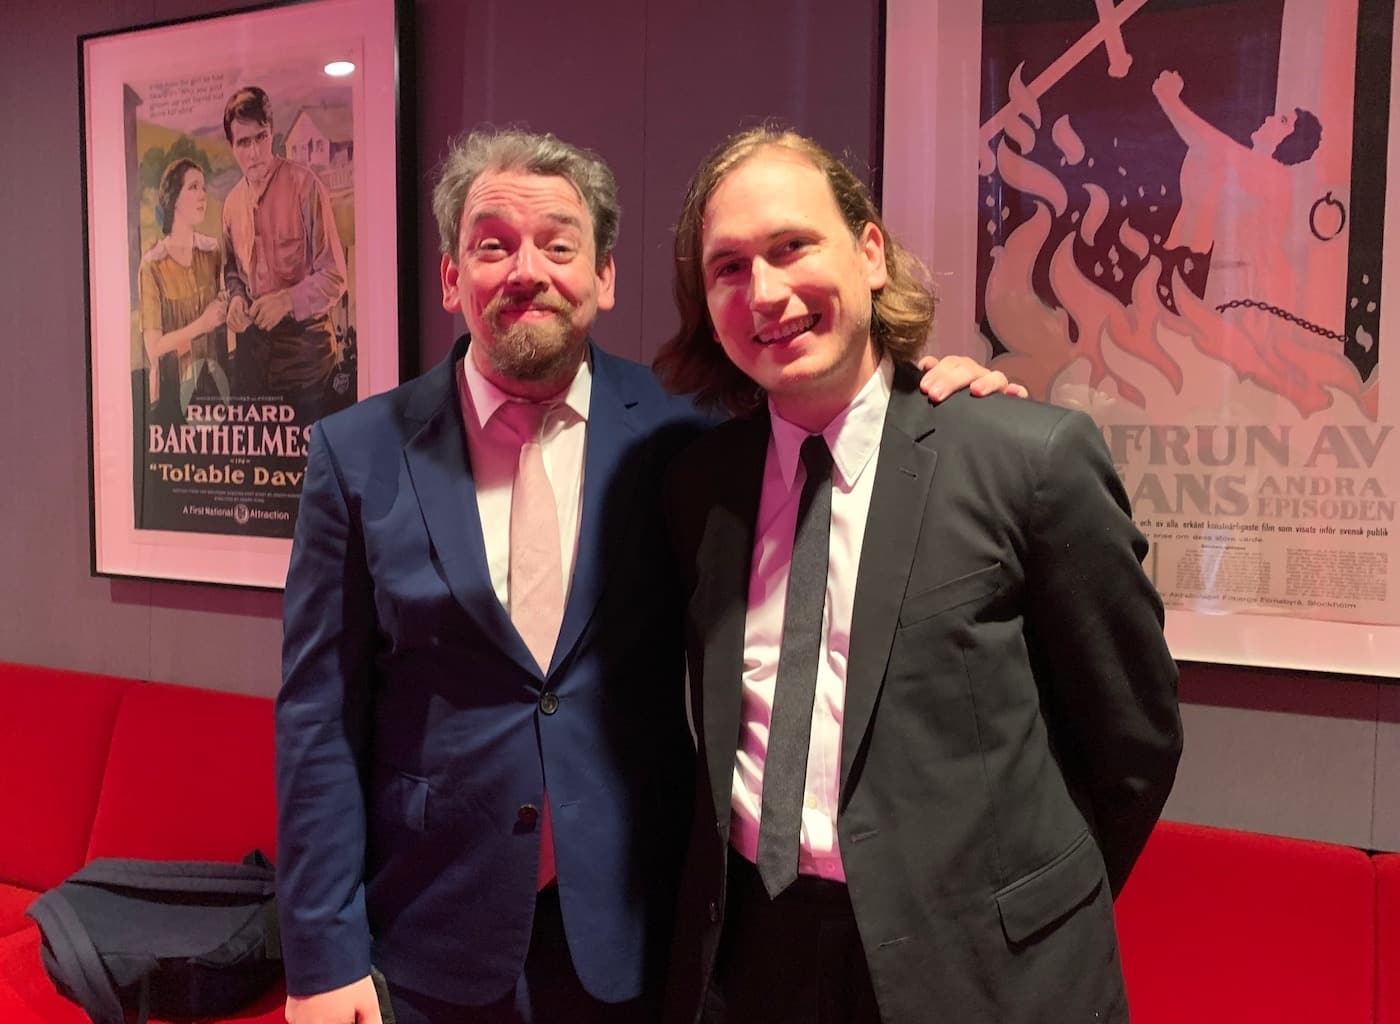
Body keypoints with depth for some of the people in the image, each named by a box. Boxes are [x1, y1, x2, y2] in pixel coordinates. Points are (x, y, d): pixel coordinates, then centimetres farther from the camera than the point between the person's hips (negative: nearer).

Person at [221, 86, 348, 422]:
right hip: (253, 344, 5)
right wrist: (236, 298, 2)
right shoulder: (232, 202, 8)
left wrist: (287, 300, -23)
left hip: (305, 346, -5)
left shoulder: (304, 185, -10)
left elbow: (334, 277, -10)